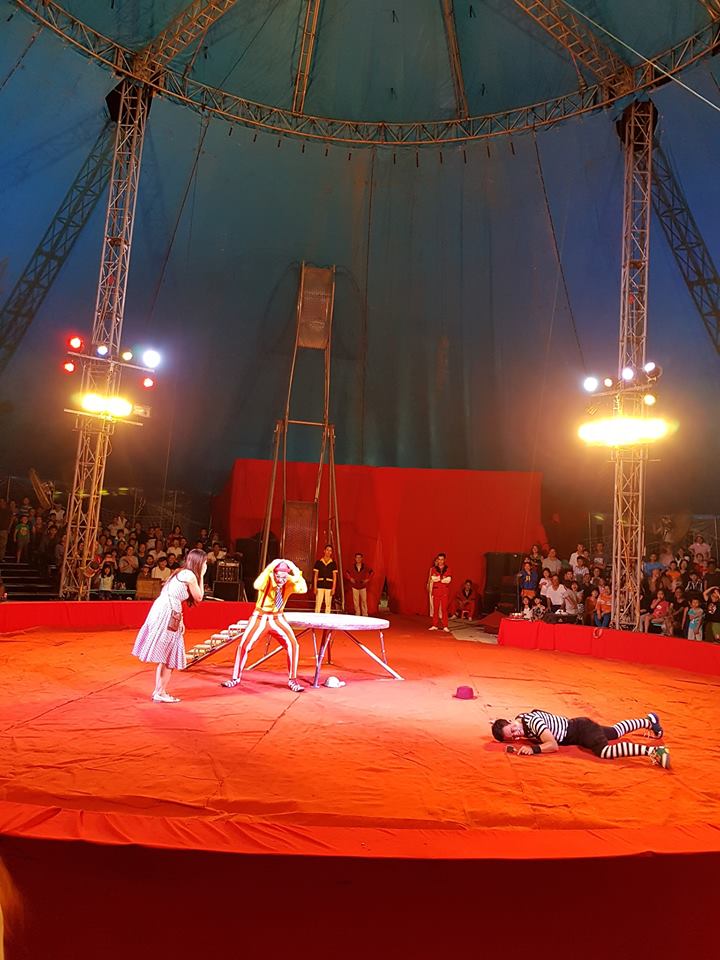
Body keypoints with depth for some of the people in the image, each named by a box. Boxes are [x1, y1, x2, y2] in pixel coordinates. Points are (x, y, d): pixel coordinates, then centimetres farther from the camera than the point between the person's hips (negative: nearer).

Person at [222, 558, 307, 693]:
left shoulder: (289, 583, -16)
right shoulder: (267, 580, -21)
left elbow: (303, 589, -34)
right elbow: (257, 585, -44)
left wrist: (296, 572, -39)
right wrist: (269, 568, -47)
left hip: (278, 619, 1)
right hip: (260, 618, -1)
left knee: (293, 645, -15)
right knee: (243, 646, -1)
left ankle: (292, 680, 2)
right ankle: (236, 678, 23)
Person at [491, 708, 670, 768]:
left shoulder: (532, 721, -34)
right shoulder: (519, 719, -9)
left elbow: (553, 745, -34)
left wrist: (533, 749, -42)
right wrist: (515, 743, -7)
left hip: (581, 728, -8)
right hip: (573, 726, 8)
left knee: (604, 751, -36)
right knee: (615, 732, 28)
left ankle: (652, 750, -28)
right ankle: (648, 720, 50)